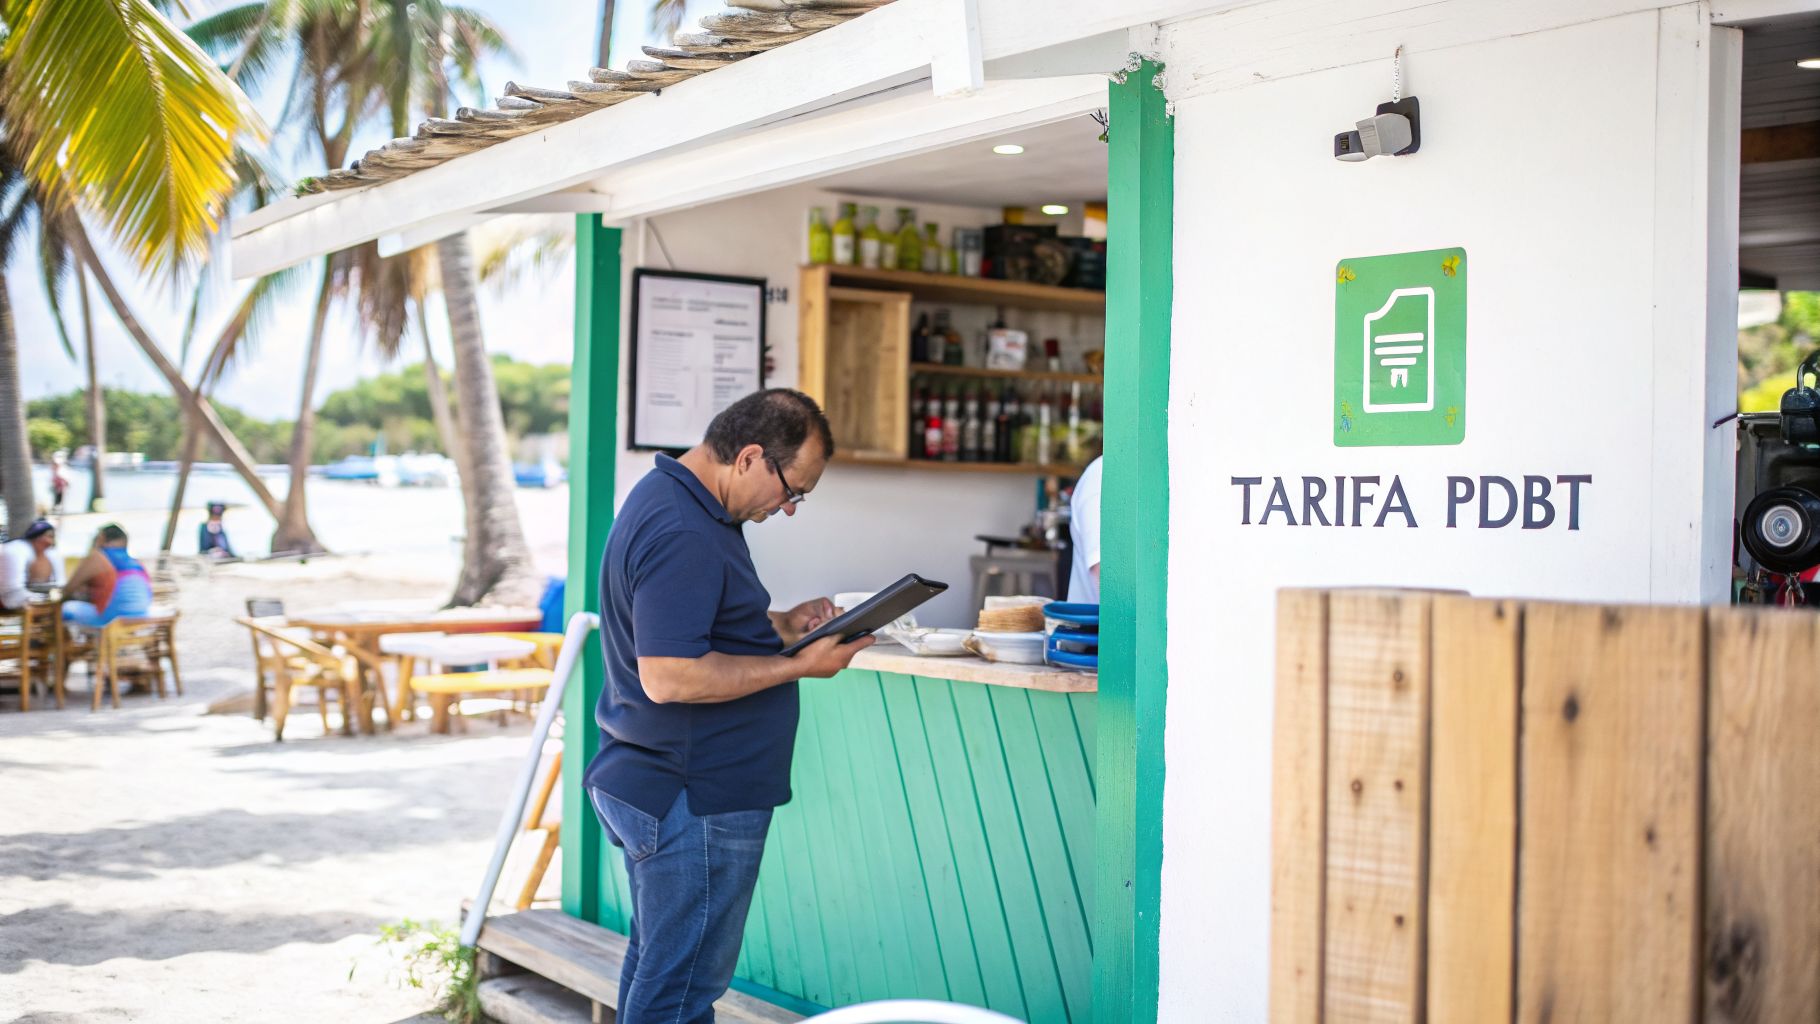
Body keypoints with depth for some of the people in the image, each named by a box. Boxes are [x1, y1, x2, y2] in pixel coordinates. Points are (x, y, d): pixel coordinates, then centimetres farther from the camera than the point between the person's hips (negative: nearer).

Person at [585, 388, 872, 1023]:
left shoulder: (670, 499, 12)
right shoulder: (683, 535, -22)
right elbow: (669, 676, -28)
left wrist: (782, 625, 8)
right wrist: (800, 665, -21)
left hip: (649, 785, 11)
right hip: (694, 802, -11)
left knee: (655, 966, 19)